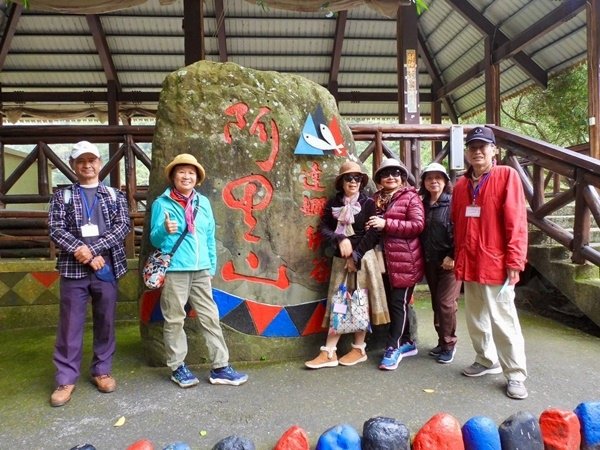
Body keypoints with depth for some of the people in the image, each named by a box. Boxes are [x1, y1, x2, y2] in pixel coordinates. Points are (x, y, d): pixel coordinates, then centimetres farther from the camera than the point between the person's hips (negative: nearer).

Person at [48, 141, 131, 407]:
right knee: (70, 325, 3)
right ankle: (66, 378, 15)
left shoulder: (115, 196, 9)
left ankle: (102, 370, 24)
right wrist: (83, 254, -15)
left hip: (107, 268, 1)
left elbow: (123, 226, -3)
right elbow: (55, 229, -2)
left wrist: (91, 249, -14)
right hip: (73, 269, 0)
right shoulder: (62, 196, 9)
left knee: (105, 323, 9)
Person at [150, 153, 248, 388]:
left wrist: (212, 264, 10)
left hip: (201, 271, 4)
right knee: (174, 320, 5)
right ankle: (178, 368, 21)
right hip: (174, 271, -4)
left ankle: (220, 368, 15)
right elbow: (154, 239, -2)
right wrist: (165, 230, -24)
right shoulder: (162, 203, -1)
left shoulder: (203, 202, 11)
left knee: (211, 318, 6)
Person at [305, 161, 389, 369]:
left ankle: (359, 349, 18)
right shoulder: (333, 203, 7)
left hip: (363, 258, -3)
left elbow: (373, 234, -9)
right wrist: (340, 240, -16)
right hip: (340, 259, 3)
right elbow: (324, 227, 1)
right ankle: (329, 353, 9)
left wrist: (356, 257, -13)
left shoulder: (368, 203, -2)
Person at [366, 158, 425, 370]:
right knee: (392, 302, 12)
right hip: (385, 259, 7)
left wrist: (386, 224, -20)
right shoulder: (377, 199, 14)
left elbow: (418, 225, -16)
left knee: (399, 303, -3)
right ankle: (406, 342, 26)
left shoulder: (411, 197, -4)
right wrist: (372, 226, 3)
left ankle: (394, 346, 5)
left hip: (405, 259, -7)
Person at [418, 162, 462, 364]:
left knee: (446, 303, -6)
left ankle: (449, 344, 11)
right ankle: (442, 341, 25)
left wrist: (453, 257, -18)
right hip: (430, 262, 6)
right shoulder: (423, 205, 10)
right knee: (436, 303, 12)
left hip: (449, 261, -6)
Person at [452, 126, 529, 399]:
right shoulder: (461, 185, 11)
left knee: (503, 321, 0)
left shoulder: (507, 176, -5)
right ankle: (487, 360, 33)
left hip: (496, 264, -5)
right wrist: (458, 258, 10)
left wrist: (514, 261, -14)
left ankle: (515, 376, 14)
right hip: (469, 264, 6)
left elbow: (516, 221, -10)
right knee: (476, 318, 15)